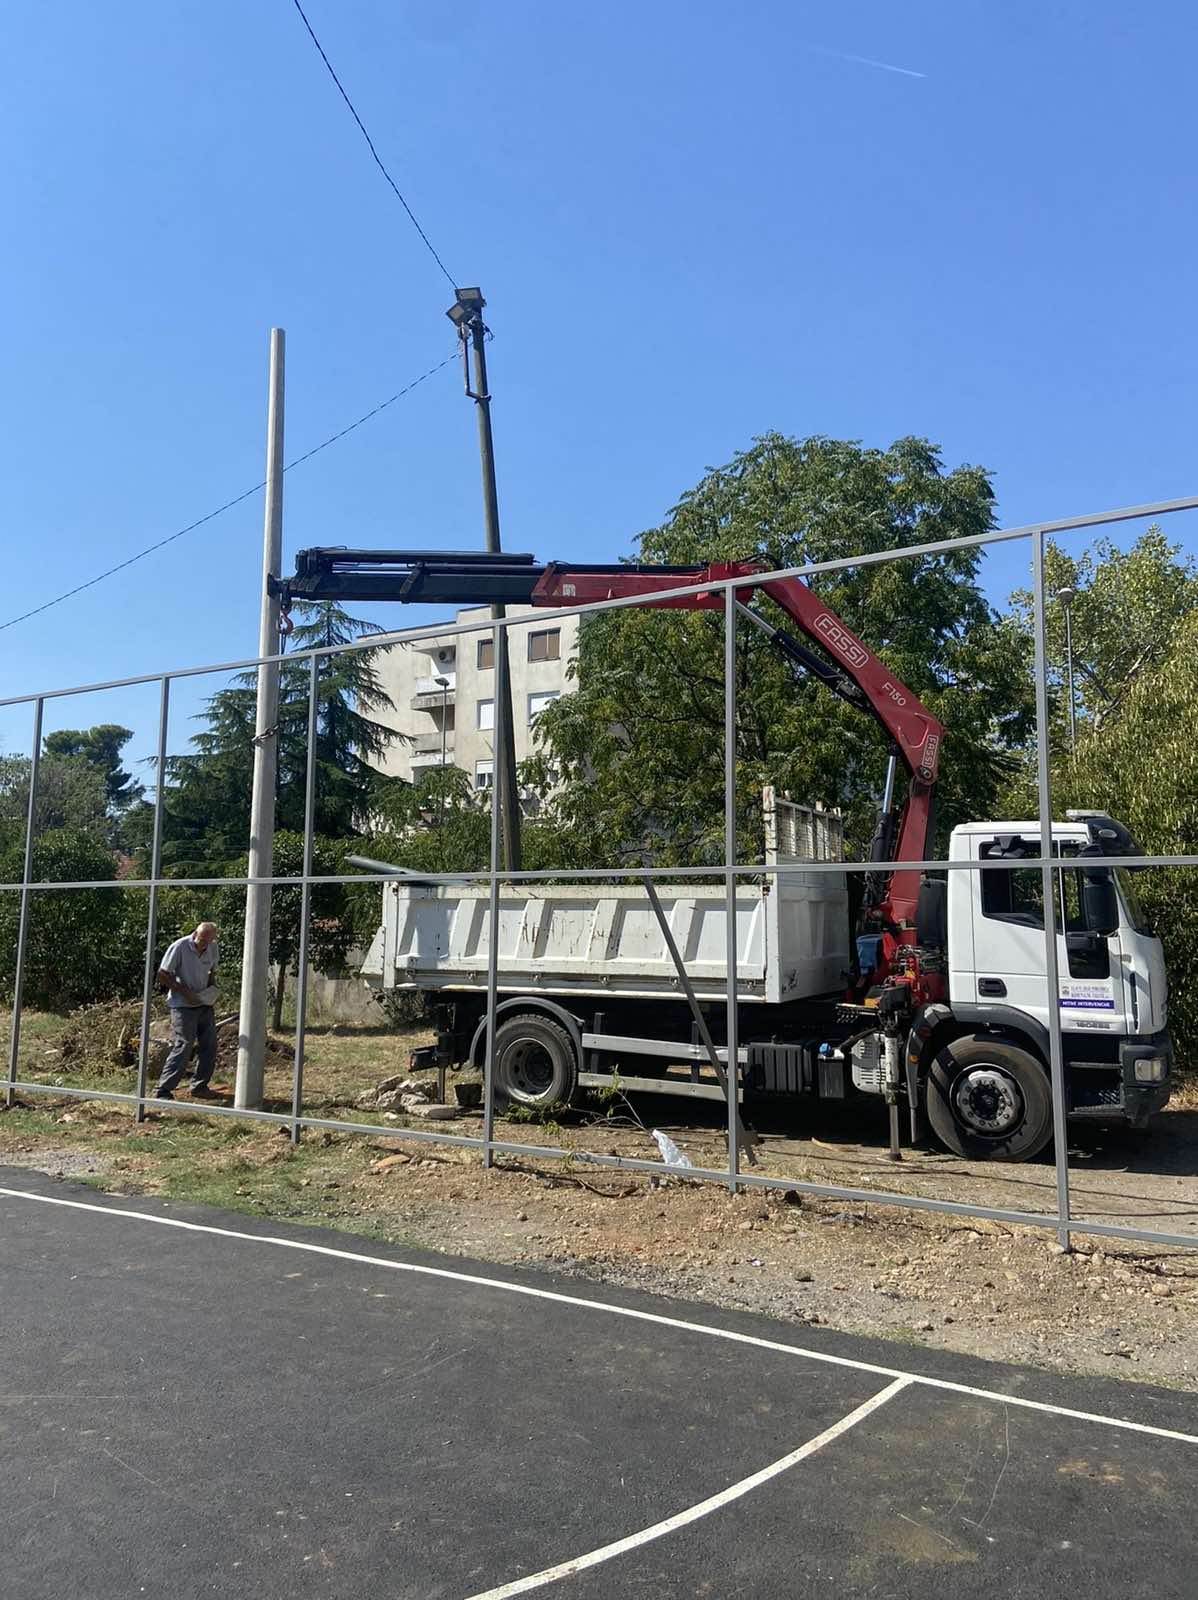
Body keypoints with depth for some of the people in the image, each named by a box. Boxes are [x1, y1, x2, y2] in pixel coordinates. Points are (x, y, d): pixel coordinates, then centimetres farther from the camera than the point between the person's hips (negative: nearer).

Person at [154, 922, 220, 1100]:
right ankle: (163, 1091, -6)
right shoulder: (180, 947, -17)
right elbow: (163, 975, -13)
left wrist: (212, 990, 1)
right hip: (183, 1005, -7)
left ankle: (199, 1086, 21)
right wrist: (185, 992, -18)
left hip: (204, 1004, 7)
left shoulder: (213, 948, 3)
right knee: (183, 1045, -12)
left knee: (209, 1046, 8)